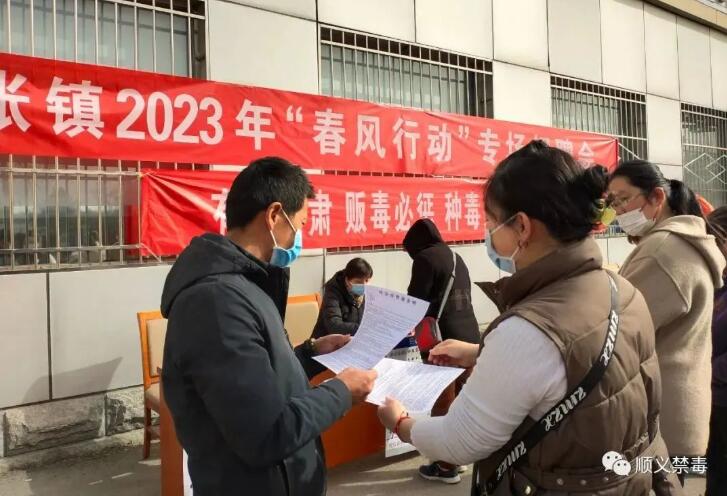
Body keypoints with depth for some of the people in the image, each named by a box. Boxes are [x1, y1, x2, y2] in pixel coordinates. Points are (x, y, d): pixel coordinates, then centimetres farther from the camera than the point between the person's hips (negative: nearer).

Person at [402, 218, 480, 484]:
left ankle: (447, 466, 11)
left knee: (443, 406, 2)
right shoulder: (457, 258, 16)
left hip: (444, 343, -8)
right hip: (470, 338, 8)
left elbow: (415, 302, -8)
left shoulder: (425, 259, -7)